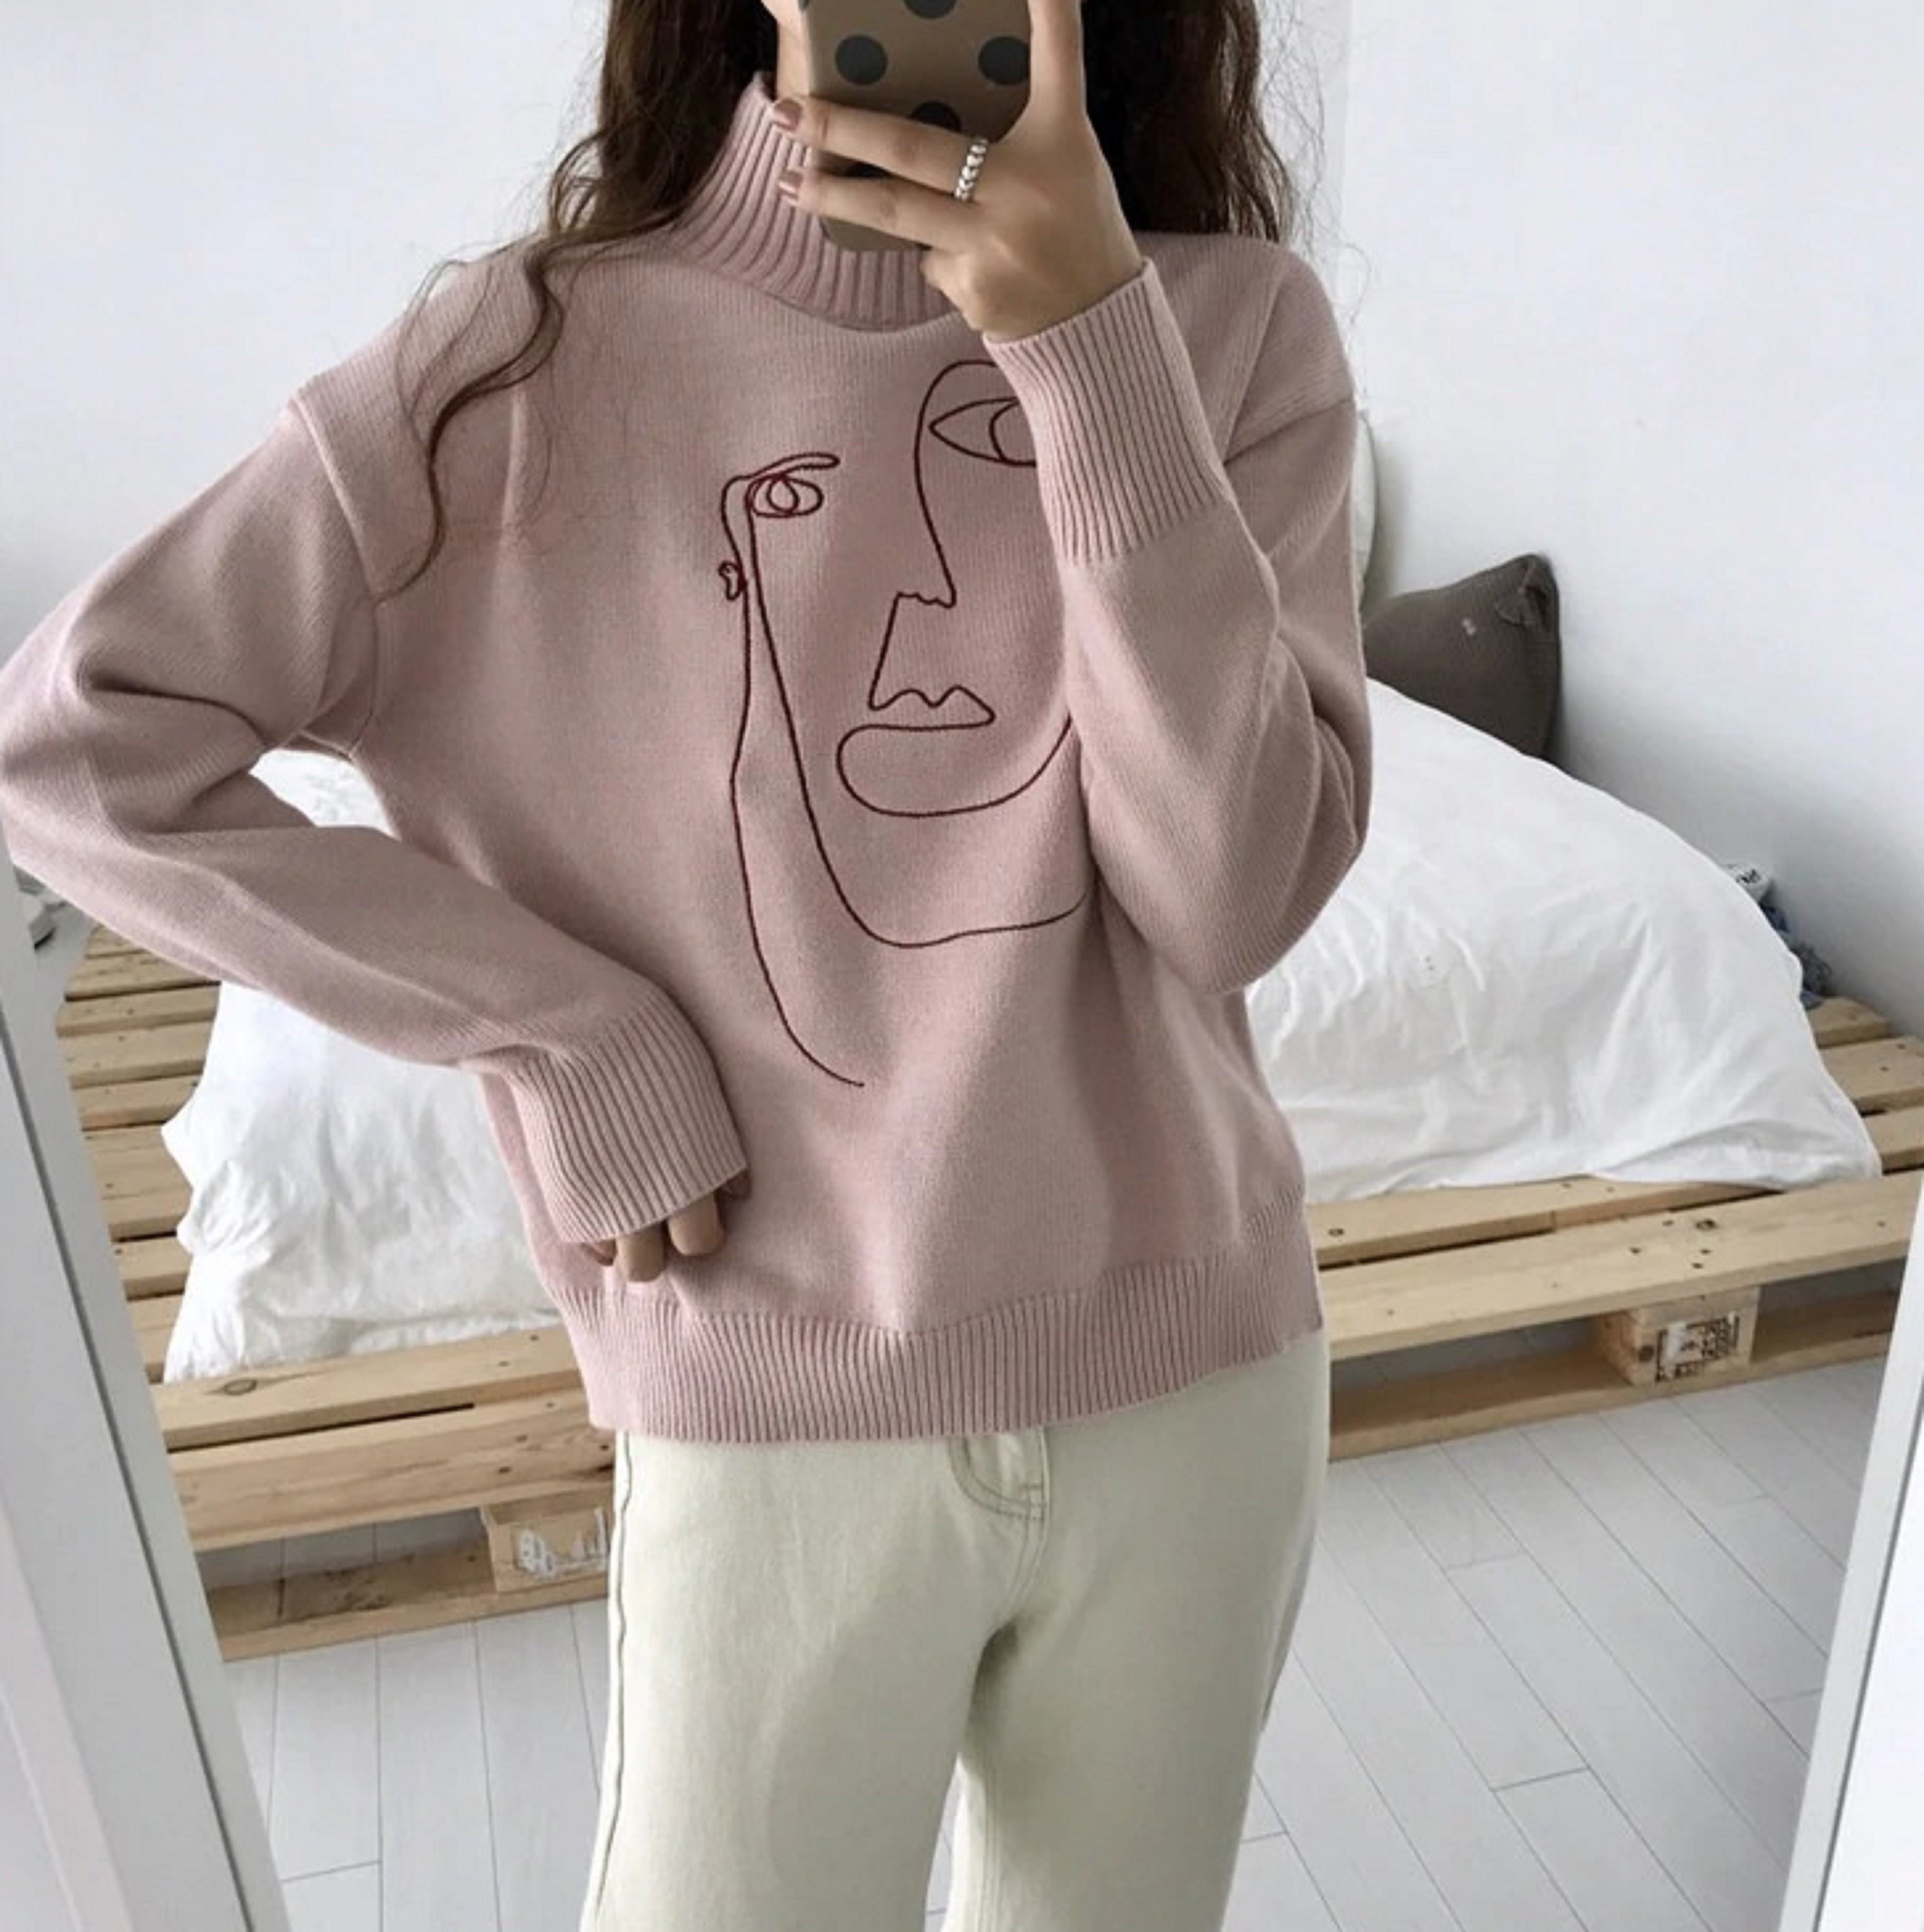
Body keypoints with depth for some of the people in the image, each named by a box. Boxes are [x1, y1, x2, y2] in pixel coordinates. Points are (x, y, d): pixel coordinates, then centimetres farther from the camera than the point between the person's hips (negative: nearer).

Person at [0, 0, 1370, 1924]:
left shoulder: (1229, 318, -3)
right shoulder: (535, 355, -9)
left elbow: (1238, 892, -14)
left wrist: (1094, 348, -22)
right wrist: (570, 1037, -13)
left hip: (1199, 1382, 3)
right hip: (782, 1429, -2)